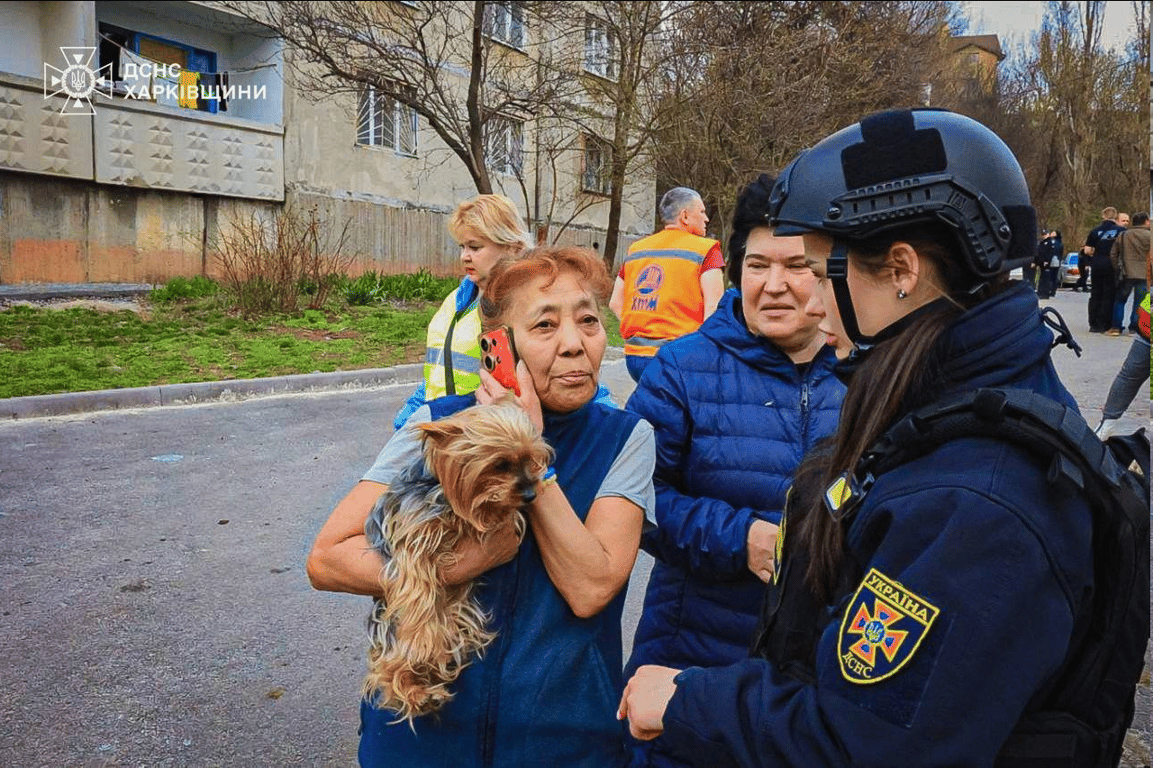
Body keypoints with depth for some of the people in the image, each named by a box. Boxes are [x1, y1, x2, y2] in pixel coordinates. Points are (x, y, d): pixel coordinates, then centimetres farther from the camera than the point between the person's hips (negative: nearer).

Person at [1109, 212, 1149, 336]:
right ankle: (1134, 328, 6)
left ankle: (1116, 327, 4)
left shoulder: (1122, 235, 8)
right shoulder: (1148, 236, -4)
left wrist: (1117, 270, 14)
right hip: (1143, 275, -3)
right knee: (1139, 302, 5)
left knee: (1120, 300, 11)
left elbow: (1113, 254, 9)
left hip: (1126, 274, 3)